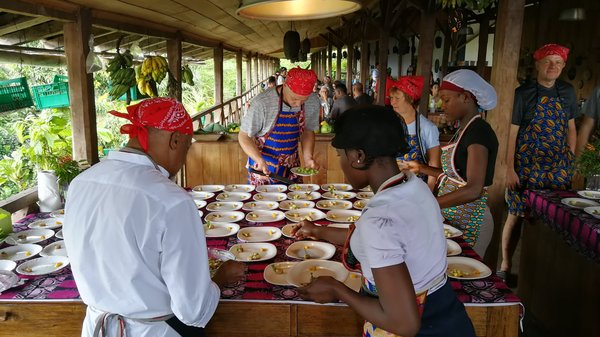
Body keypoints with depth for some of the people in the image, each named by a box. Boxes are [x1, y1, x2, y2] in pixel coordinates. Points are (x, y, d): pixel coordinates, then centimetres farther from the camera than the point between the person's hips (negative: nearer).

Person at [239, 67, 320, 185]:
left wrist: (308, 158, -8)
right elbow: (244, 136, -15)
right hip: (263, 166, -4)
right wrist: (259, 160, -29)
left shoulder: (313, 102, -10)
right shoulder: (262, 102, -24)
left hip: (291, 166, 4)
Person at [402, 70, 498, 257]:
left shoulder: (479, 132, -17)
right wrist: (422, 169, 12)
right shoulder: (463, 130, 10)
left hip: (469, 222, -8)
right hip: (450, 217, 8)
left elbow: (473, 189, -26)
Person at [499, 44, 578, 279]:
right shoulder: (524, 92, -3)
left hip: (558, 167, 4)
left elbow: (571, 128, 15)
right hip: (526, 164, -3)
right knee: (516, 215, 0)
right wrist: (510, 169, -10)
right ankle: (505, 266, 13)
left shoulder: (568, 92, 8)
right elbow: (513, 131, -5)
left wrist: (570, 162, 9)